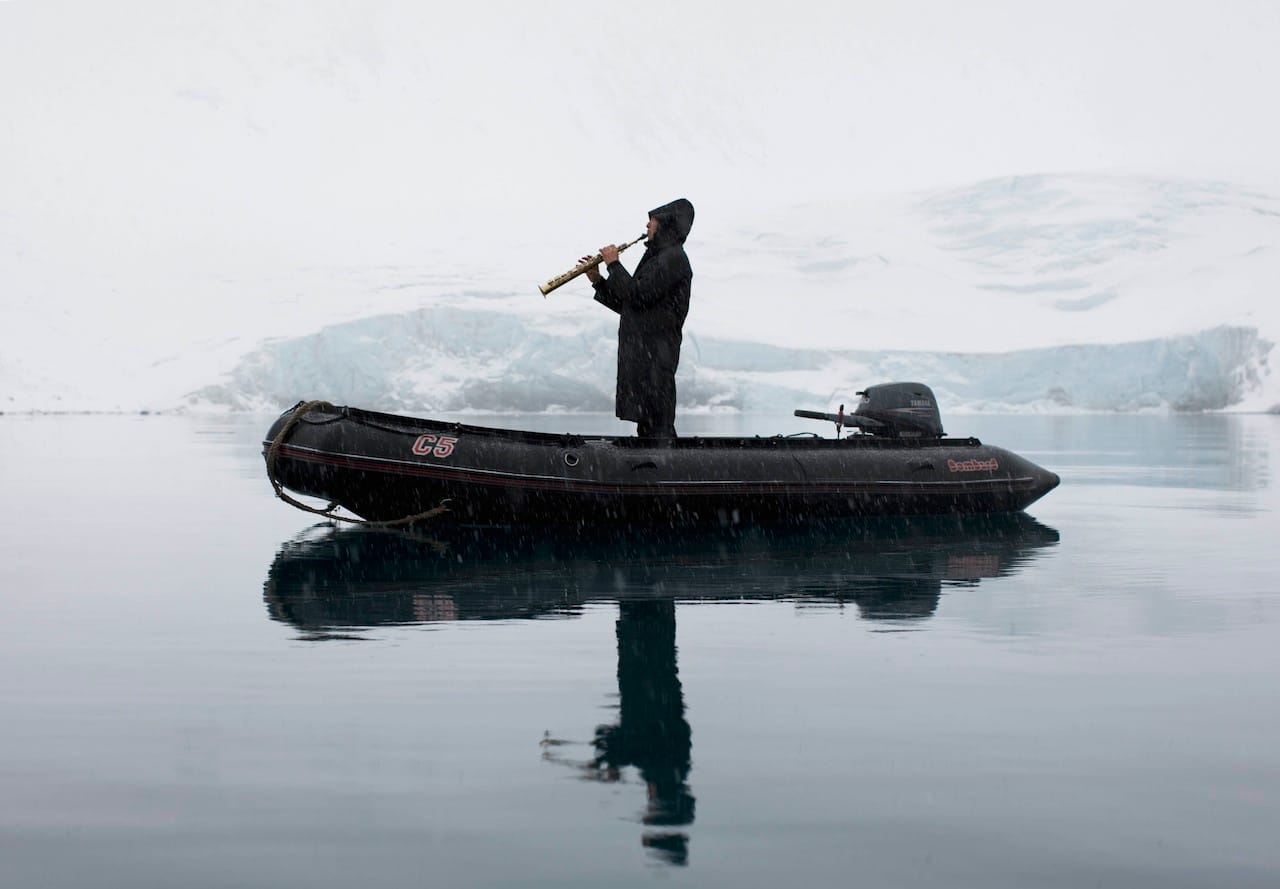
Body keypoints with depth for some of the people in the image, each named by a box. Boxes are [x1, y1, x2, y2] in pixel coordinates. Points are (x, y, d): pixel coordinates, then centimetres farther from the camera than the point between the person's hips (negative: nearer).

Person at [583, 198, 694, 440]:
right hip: (640, 353, 10)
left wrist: (614, 265, -9)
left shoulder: (672, 257, -11)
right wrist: (598, 281, 11)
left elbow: (638, 295, -20)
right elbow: (626, 305, 21)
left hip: (655, 357, -10)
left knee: (658, 428, -11)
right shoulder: (657, 258, 21)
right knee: (646, 428, 12)